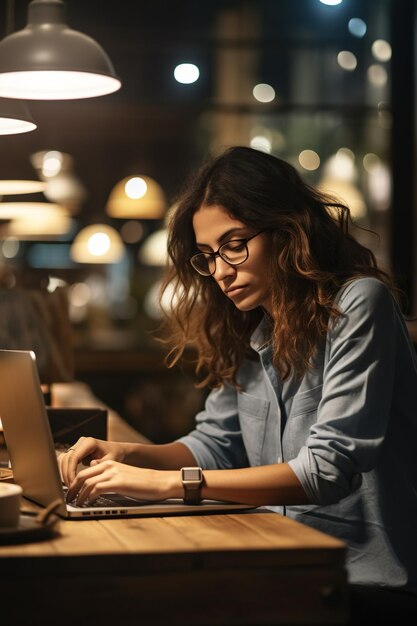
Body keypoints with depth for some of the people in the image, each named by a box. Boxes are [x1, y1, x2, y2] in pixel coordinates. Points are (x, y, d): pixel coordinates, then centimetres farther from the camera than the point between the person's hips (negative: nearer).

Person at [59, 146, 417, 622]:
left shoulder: (357, 304, -12)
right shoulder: (246, 332, 11)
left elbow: (329, 467, -20)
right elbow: (216, 444, 15)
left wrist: (169, 483, -23)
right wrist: (128, 456, -4)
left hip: (367, 582, -6)